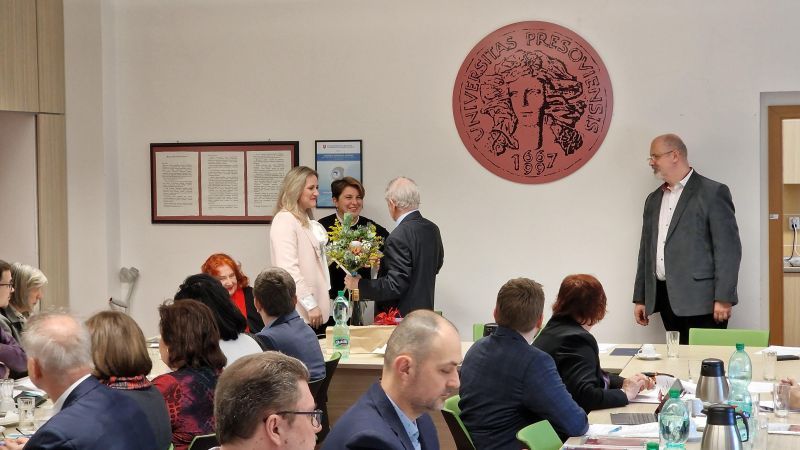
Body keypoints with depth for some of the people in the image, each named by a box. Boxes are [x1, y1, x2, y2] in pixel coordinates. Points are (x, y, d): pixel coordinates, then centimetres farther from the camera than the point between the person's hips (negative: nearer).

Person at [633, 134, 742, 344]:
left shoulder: (713, 193, -4)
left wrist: (723, 298, -15)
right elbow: (646, 250, 21)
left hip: (701, 300, -6)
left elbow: (728, 248, -9)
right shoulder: (654, 199, 18)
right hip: (666, 299, 6)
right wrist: (640, 298, 17)